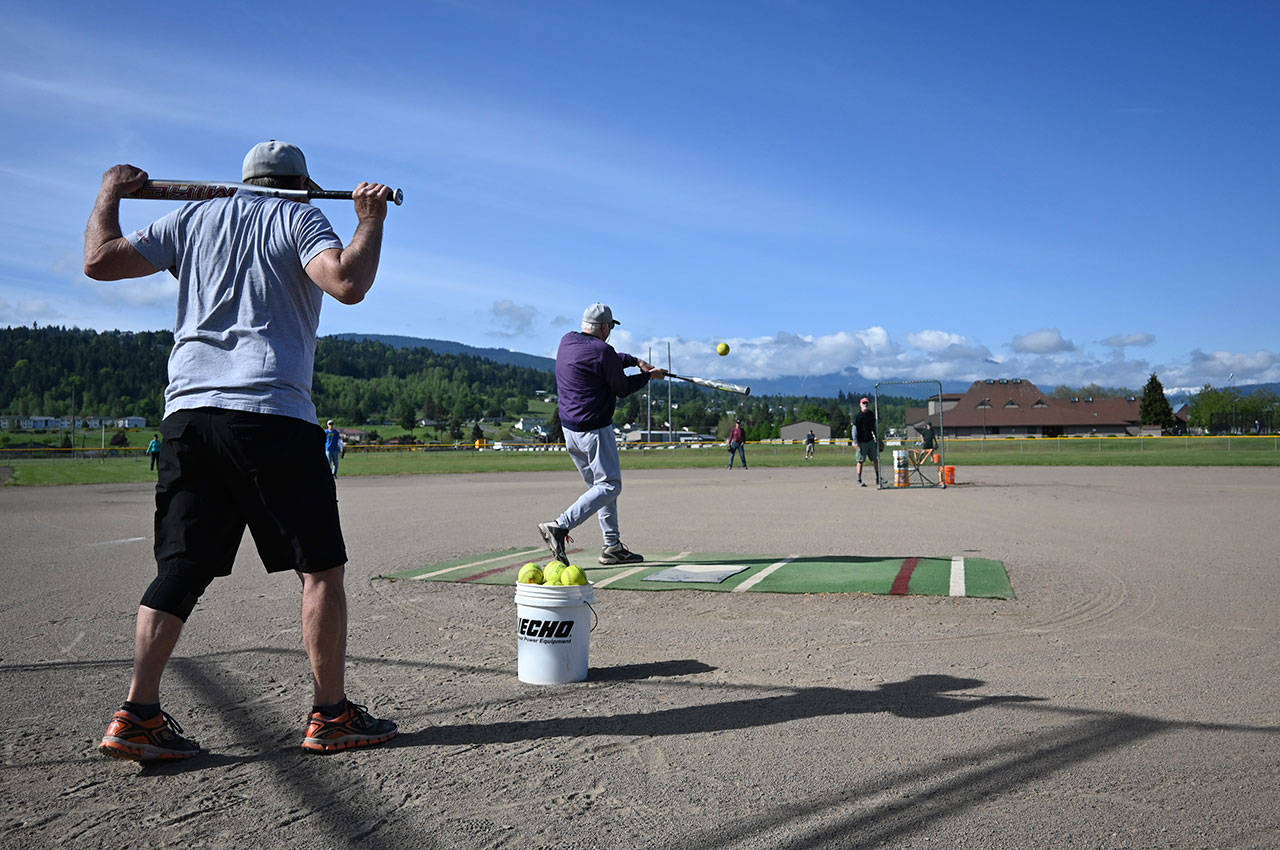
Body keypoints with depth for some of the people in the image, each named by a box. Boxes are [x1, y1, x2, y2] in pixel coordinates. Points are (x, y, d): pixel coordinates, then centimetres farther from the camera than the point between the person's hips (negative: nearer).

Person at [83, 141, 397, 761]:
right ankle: (330, 715, 6)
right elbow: (348, 284, -12)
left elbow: (100, 260, 17)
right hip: (271, 413, -5)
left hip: (186, 412, 6)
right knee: (320, 565, 2)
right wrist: (372, 218, 1)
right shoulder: (299, 218, 6)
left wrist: (108, 196, 33)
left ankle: (138, 716, 5)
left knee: (180, 567, 9)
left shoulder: (195, 216, 20)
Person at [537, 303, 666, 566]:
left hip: (569, 429, 9)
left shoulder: (567, 340, 10)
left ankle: (612, 546, 17)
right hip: (594, 430, -9)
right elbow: (622, 389, -5)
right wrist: (649, 376, 10)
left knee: (600, 485, 16)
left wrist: (636, 361, 17)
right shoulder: (602, 351, -16)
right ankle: (560, 526, -16)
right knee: (610, 486, -2)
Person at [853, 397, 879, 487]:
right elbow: (854, 430, -9)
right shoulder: (857, 416, -8)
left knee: (876, 459, 7)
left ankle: (878, 479, 16)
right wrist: (856, 443, -14)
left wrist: (875, 436, 8)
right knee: (861, 461, -1)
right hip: (862, 442, -5)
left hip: (871, 441, 6)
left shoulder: (871, 414, 9)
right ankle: (859, 480, 6)